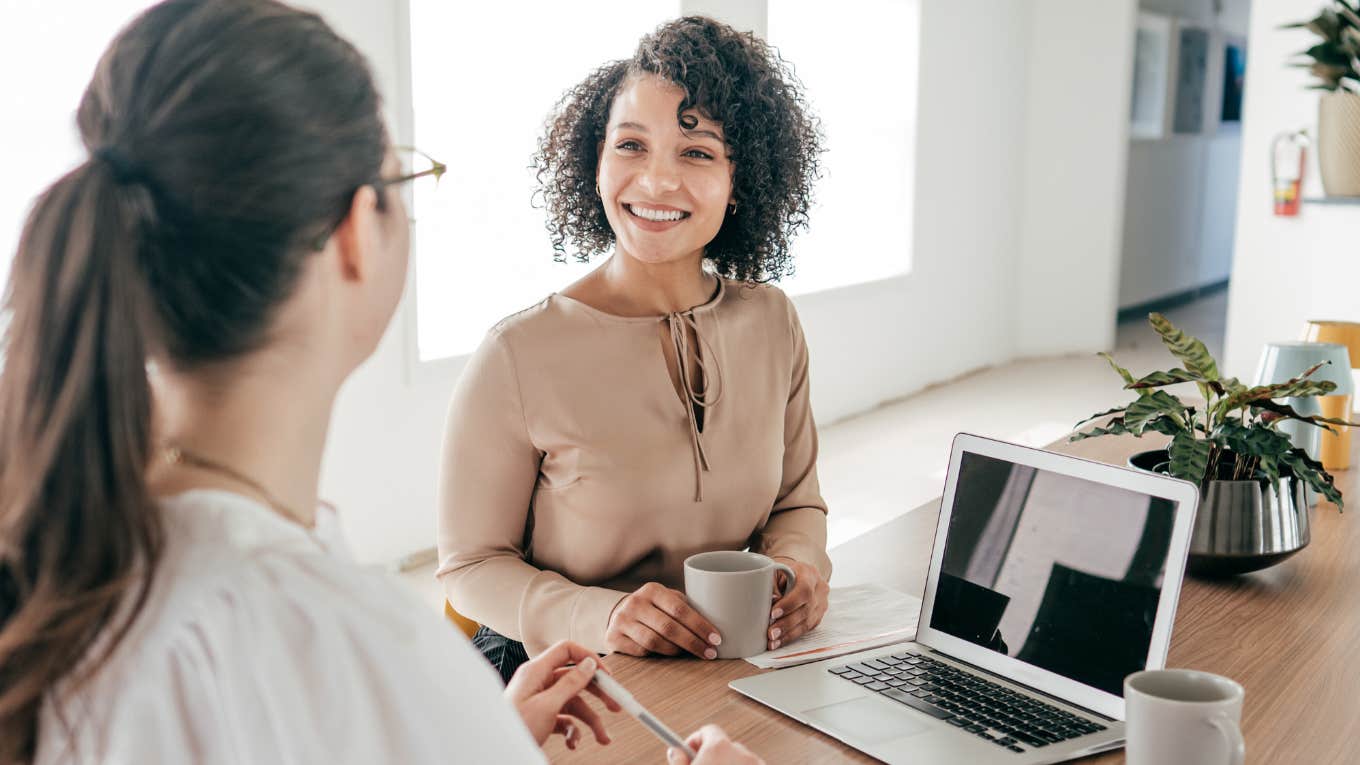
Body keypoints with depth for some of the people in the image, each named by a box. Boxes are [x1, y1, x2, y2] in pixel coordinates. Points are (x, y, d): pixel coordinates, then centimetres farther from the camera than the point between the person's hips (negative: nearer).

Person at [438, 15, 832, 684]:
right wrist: (598, 616, -23)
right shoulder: (517, 355, -13)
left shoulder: (770, 322, 2)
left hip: (735, 671, 3)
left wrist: (800, 564, -8)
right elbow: (471, 564, -5)